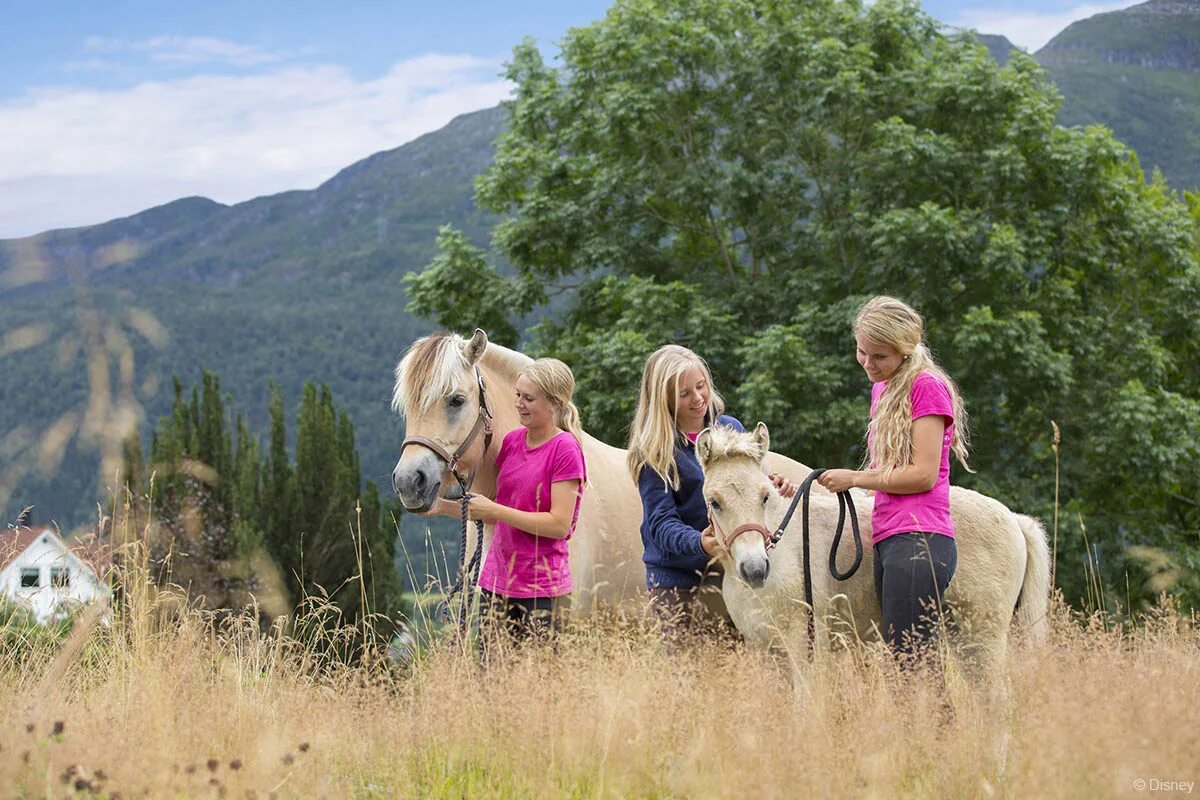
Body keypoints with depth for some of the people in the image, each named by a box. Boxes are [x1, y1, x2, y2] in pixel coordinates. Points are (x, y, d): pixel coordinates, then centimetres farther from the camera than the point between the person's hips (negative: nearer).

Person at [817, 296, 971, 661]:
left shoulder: (927, 385, -5)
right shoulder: (882, 388, 22)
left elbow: (923, 474, -11)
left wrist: (854, 479, -3)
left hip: (918, 543, -9)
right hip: (888, 541, 9)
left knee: (907, 660, -16)